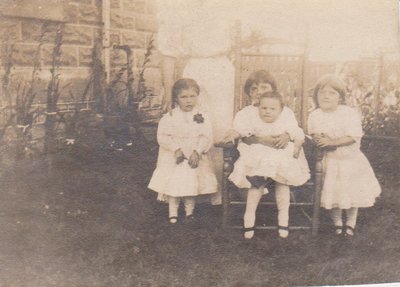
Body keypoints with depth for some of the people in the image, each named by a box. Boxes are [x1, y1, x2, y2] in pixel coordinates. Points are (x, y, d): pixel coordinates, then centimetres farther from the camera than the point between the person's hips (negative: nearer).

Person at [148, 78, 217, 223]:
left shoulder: (202, 117, -1)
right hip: (173, 158, -1)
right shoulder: (169, 117, -3)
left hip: (195, 156, 1)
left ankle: (189, 211, 21)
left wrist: (197, 152, -19)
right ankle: (173, 212, 15)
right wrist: (176, 149, -19)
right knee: (173, 183, 0)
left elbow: (206, 137, -6)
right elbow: (162, 136, -8)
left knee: (192, 183, 4)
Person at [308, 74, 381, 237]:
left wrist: (332, 141, -29)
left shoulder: (349, 114, -16)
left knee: (352, 192, 10)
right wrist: (319, 140, -29)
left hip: (351, 159, -1)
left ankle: (350, 223, 30)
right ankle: (337, 223, 29)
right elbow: (314, 135, -6)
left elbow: (352, 137, -22)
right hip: (330, 161, 2)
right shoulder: (315, 116, -6)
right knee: (333, 193, 8)